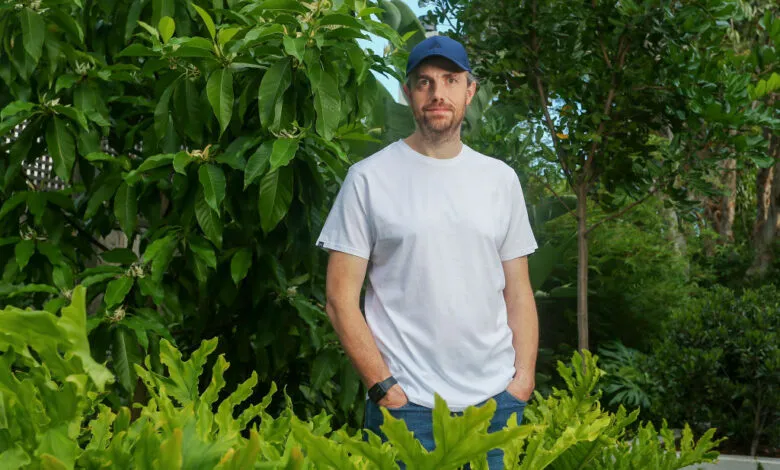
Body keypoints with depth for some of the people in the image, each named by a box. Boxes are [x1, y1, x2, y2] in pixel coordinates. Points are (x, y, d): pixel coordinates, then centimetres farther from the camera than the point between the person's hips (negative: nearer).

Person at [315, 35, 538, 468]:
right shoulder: (369, 178, -3)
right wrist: (383, 388, -10)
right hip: (406, 405, -3)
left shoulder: (501, 179, 8)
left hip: (497, 401, 3)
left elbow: (518, 293, 11)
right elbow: (341, 299, -5)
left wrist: (523, 377, 0)